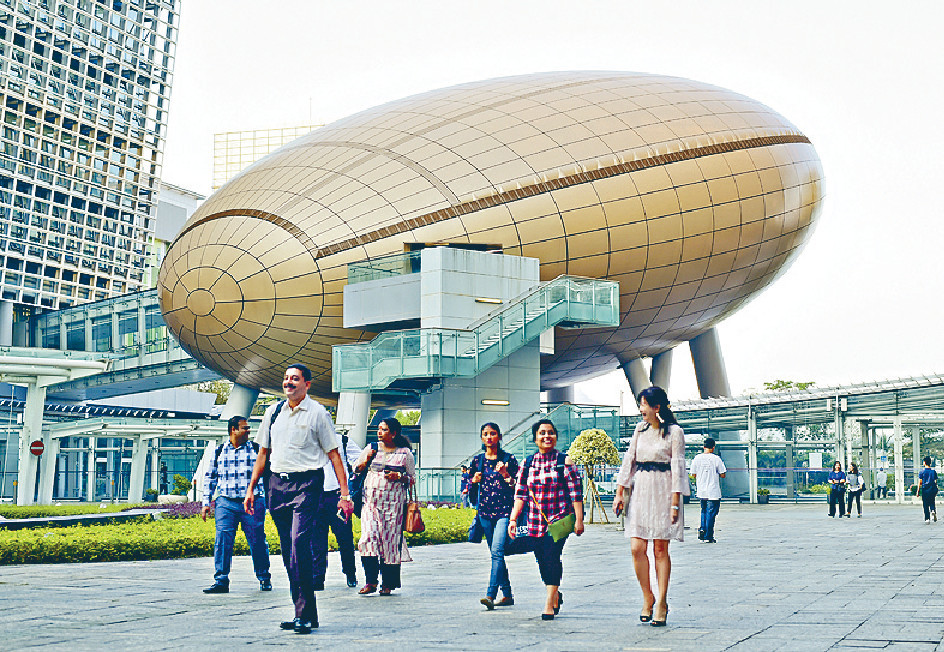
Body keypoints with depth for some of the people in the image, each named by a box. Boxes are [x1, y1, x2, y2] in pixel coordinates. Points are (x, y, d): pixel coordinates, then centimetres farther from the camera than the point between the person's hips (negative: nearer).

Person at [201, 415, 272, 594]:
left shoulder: (256, 450, 6)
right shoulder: (219, 452, 10)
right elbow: (209, 477, 16)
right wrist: (206, 503, 10)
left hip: (252, 503, -1)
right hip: (226, 503, 1)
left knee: (257, 542, 1)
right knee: (222, 540, -8)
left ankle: (264, 579, 18)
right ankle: (221, 581, -3)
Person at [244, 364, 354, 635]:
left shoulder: (318, 413, -1)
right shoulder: (273, 411, 13)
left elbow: (334, 454, -1)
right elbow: (263, 452, 21)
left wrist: (345, 494, -7)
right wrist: (251, 488, 17)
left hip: (306, 483, -5)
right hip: (277, 483, 5)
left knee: (299, 544, -18)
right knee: (288, 551, 6)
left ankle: (306, 615, -13)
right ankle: (302, 612, 14)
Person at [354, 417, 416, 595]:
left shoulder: (405, 453, 5)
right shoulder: (371, 449, 11)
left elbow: (412, 478, 9)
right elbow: (355, 469, 19)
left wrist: (399, 477, -10)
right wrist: (367, 460, -1)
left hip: (394, 503, -1)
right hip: (371, 501, 2)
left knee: (390, 541, -2)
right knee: (369, 537, -12)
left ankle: (388, 584, 8)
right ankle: (370, 581, -7)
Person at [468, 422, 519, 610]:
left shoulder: (508, 459, 0)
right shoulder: (477, 460, 10)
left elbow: (518, 486, 0)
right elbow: (471, 488, 19)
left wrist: (505, 475, -16)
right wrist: (474, 480, -3)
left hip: (504, 510, -5)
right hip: (485, 510, 5)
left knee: (497, 551, -18)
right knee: (496, 553, 10)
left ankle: (491, 595, -23)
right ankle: (507, 595, 19)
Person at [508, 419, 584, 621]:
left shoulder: (564, 461, -1)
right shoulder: (528, 463, 8)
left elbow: (576, 493, -3)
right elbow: (520, 494, 7)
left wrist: (579, 520, -9)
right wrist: (513, 519, -2)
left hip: (559, 520, -4)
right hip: (535, 521, 4)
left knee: (551, 557, -16)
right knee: (543, 562, 9)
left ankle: (549, 605, -11)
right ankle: (556, 595, 34)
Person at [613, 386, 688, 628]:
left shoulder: (674, 431, -4)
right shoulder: (640, 429, 13)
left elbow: (677, 467, -7)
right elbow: (629, 459, 15)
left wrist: (675, 502, -13)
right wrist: (619, 492, 9)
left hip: (663, 491, -5)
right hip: (641, 490, 5)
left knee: (660, 549, -2)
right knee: (637, 548, -3)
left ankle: (661, 603, 6)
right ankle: (647, 598, 12)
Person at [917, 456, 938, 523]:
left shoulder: (922, 471, -4)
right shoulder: (933, 471, 3)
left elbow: (920, 482, -6)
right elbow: (936, 481, 4)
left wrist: (918, 490, 0)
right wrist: (936, 490, 14)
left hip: (925, 490, -2)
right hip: (933, 489, 2)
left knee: (925, 505, 5)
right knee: (932, 502, 19)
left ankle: (927, 519, 3)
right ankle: (933, 510, -11)